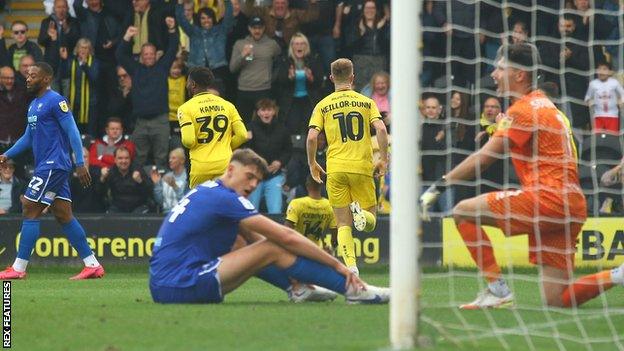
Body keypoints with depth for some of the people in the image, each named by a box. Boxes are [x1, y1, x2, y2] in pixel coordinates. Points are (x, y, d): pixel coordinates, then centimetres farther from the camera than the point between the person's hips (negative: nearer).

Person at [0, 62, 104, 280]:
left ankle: (19, 268, -6)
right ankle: (92, 265, 8)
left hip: (53, 165, -10)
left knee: (30, 211, -8)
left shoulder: (55, 101, -11)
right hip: (46, 166, 10)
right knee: (63, 215, 7)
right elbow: (28, 137, 25)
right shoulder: (34, 105, 18)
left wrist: (80, 163, -20)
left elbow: (72, 132, -15)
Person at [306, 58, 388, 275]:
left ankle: (351, 266, -11)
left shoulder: (323, 105, 5)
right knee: (370, 222, 10)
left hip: (335, 169, 0)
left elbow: (311, 137, -5)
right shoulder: (366, 102, 6)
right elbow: (381, 129, -7)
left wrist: (312, 164, 8)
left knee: (343, 224, 6)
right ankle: (361, 213, -26)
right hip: (363, 167, 0)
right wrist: (383, 159, 0)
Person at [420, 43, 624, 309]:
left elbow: (483, 158, -13)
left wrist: (438, 187, -13)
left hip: (547, 197, -9)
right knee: (556, 301, 7)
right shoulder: (542, 103, 23)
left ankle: (498, 290, -8)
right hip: (571, 205, 9)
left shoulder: (523, 109, -6)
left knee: (464, 212, -5)